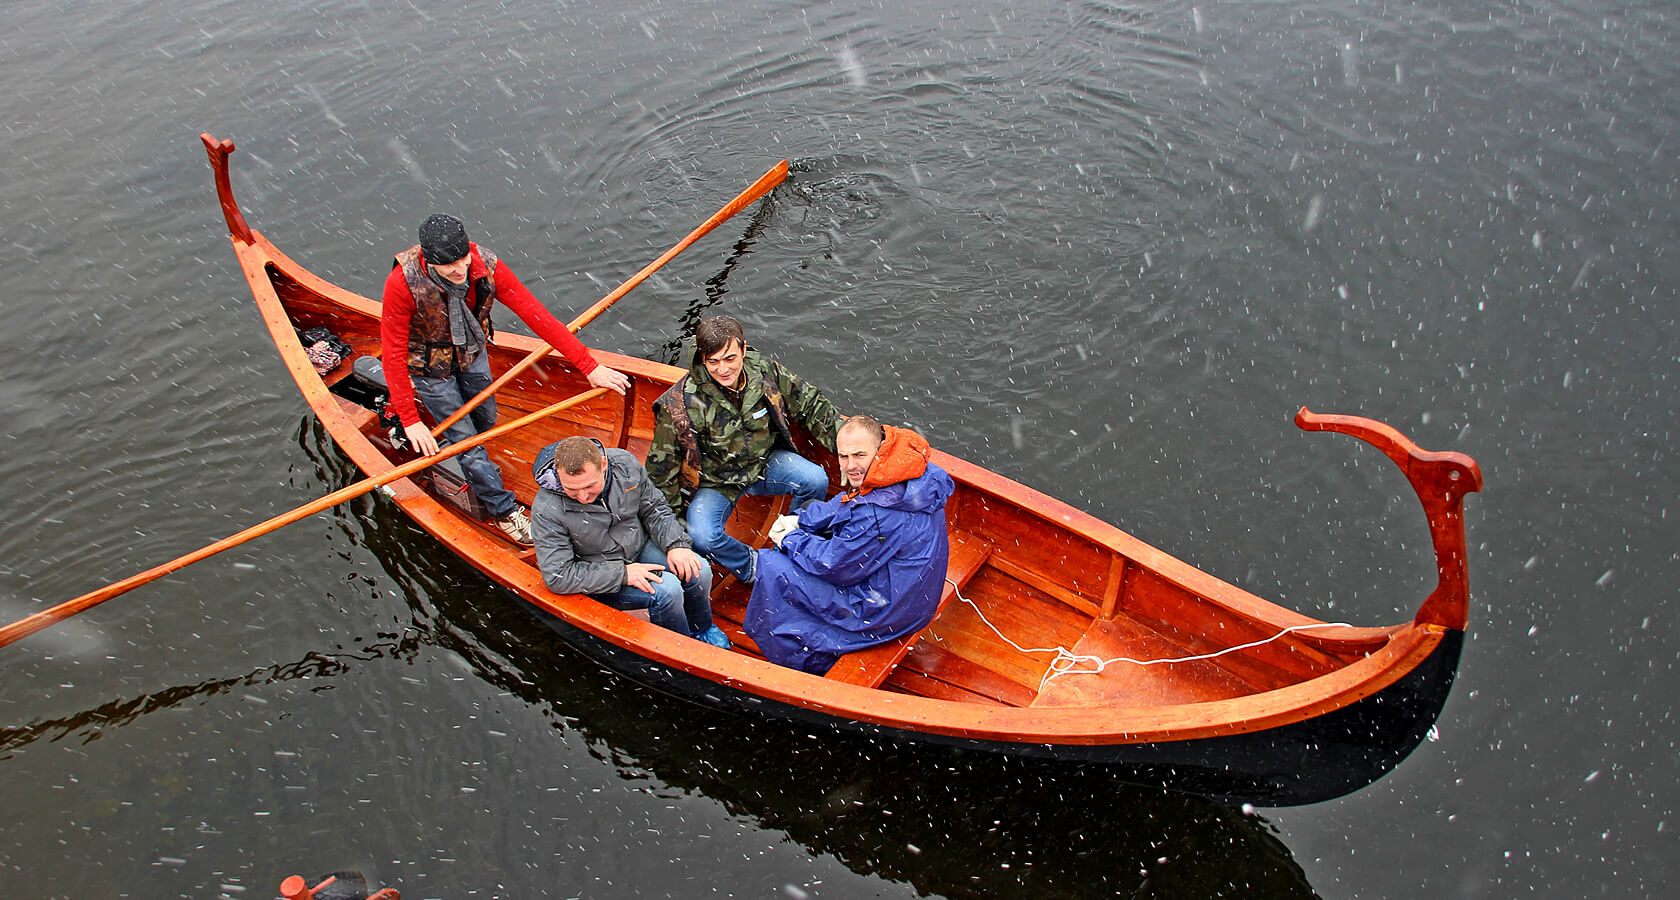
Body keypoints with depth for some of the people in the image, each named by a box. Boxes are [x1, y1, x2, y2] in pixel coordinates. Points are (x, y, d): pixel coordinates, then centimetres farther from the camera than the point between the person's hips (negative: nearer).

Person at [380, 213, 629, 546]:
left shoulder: (486, 266, -30)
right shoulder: (403, 283, -37)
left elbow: (536, 316, -28)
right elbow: (393, 353, -28)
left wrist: (589, 367, -29)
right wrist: (410, 421, -27)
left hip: (472, 353, 4)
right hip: (429, 365, -4)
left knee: (486, 420, 23)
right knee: (466, 440, 2)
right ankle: (503, 510, 23)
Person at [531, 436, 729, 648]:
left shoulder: (624, 463, -16)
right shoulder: (547, 509, -27)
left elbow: (654, 508, 1)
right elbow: (558, 577, -25)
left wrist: (675, 544, -15)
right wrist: (623, 573, -27)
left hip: (640, 546, 5)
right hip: (597, 580, -5)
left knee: (699, 570, -14)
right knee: (666, 590, -26)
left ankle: (701, 630, 16)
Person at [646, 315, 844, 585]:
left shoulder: (764, 370, -15)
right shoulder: (682, 404, -25)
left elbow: (811, 405, 2)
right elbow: (661, 469, -13)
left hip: (764, 463, 3)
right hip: (714, 481, -3)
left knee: (816, 480, -22)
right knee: (703, 537, -29)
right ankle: (754, 570, 1)